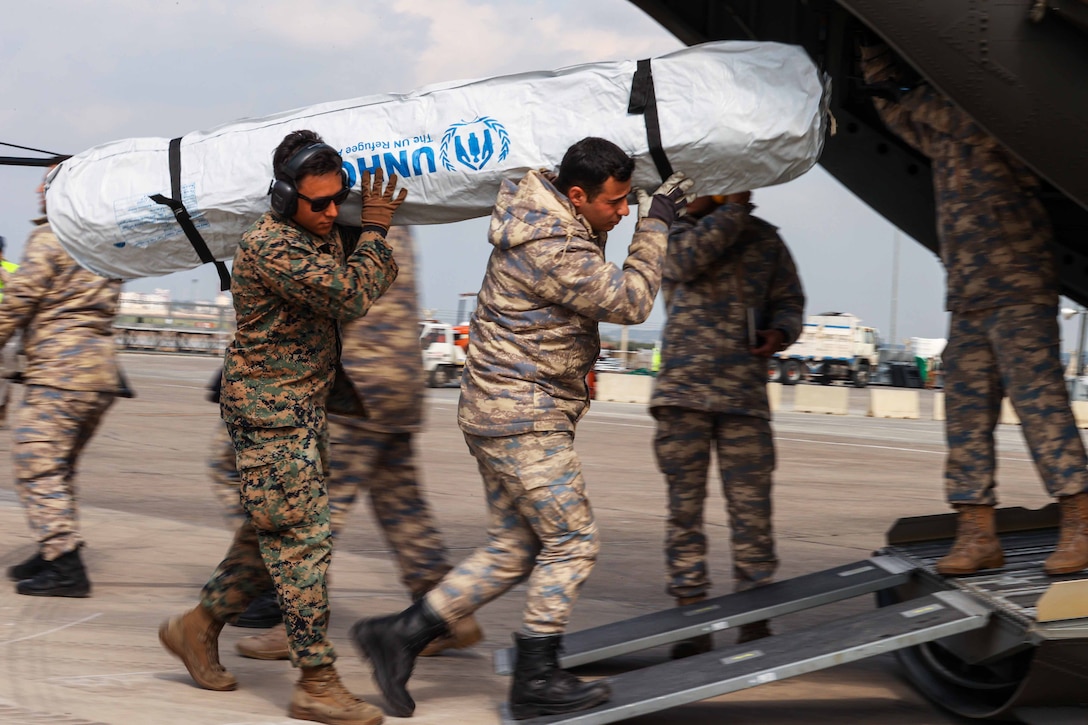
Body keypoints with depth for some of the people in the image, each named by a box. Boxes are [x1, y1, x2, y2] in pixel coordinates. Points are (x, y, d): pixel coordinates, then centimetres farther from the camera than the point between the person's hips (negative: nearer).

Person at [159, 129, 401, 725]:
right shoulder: (269, 247, -22)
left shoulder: (322, 233, 8)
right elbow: (350, 297, -22)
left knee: (273, 532, 15)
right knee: (301, 538, -8)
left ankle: (199, 626, 30)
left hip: (306, 405, 10)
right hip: (270, 411, -10)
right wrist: (375, 230, -11)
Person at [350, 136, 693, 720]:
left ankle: (400, 635, 12)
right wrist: (655, 223, -10)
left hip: (503, 410, 10)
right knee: (572, 543, -3)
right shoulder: (550, 250, -22)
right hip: (521, 415, -10)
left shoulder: (545, 214, 10)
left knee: (512, 550, 12)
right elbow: (629, 302, -17)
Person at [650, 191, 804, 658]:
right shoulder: (677, 234, 9)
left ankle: (755, 622, 5)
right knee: (684, 506, 1)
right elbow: (689, 260, -14)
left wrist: (780, 332, -3)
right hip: (682, 392, 0)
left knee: (751, 508, -3)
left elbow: (789, 300, 18)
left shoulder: (765, 240, 13)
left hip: (744, 397, 0)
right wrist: (735, 207, -10)